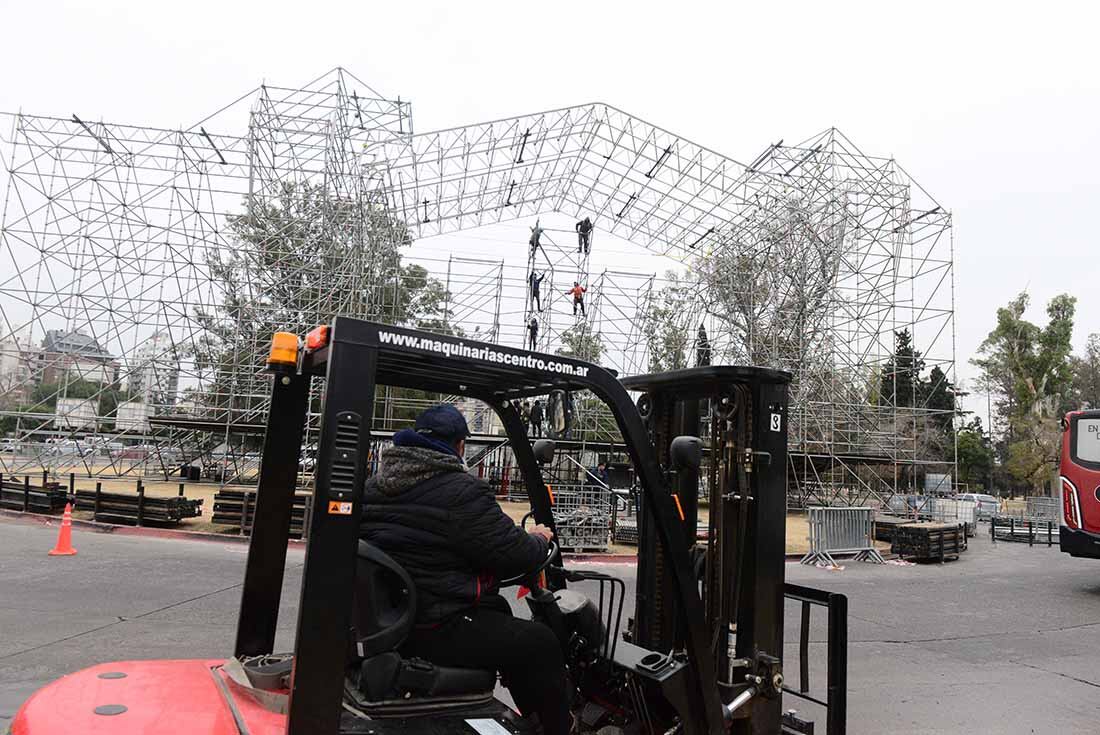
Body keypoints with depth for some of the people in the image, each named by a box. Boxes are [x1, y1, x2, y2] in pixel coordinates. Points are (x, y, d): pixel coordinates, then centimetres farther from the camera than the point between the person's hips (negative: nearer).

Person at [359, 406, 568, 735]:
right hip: (433, 630, -9)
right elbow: (512, 554, -16)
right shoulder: (461, 491, -19)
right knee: (541, 643, 4)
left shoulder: (374, 485, 6)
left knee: (498, 609, 27)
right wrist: (539, 540, 6)